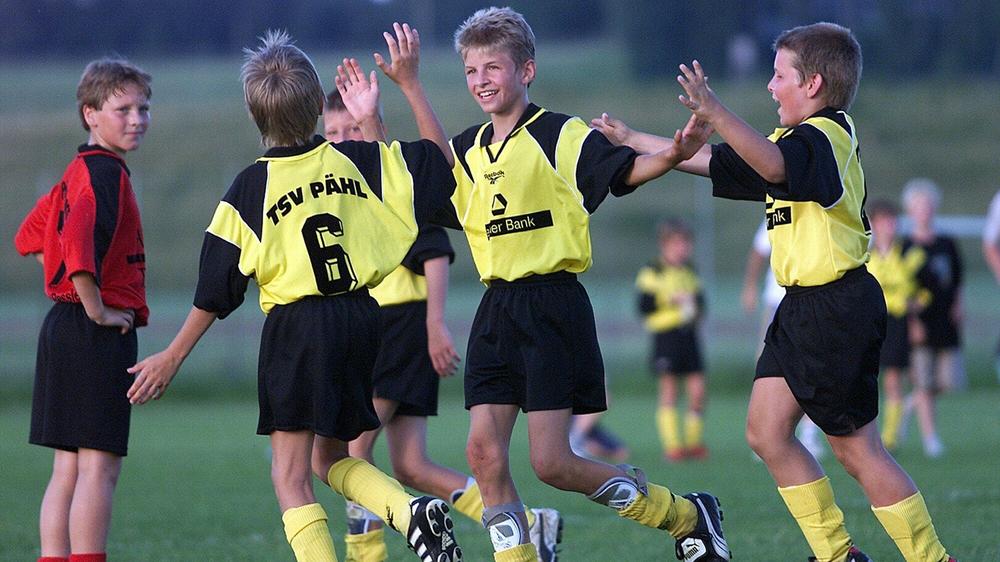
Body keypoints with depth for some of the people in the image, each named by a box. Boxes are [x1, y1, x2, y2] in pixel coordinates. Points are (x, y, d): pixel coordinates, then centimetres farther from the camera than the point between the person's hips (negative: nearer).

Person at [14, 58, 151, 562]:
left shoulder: (79, 171, 15)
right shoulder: (107, 173, -15)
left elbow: (30, 237, 26)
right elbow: (77, 245, -30)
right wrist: (97, 309, -19)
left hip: (63, 328, 10)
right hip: (97, 333, -10)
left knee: (67, 468, 10)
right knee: (99, 465, -8)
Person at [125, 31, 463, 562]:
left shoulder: (251, 188, -5)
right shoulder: (357, 159, 2)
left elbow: (216, 290, -4)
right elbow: (433, 166, 14)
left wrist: (172, 357, 5)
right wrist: (372, 120, 18)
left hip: (296, 329, -5)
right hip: (363, 320, 5)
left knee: (291, 474, 2)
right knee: (332, 458, 18)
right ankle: (413, 512, -7)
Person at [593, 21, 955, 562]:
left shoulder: (824, 136, -15)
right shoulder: (802, 139, 16)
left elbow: (774, 165, -39)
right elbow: (714, 162, 26)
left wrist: (717, 115, -51)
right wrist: (631, 140, 29)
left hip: (837, 309, -10)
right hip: (802, 309, 10)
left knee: (854, 447, -5)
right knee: (766, 431, 6)